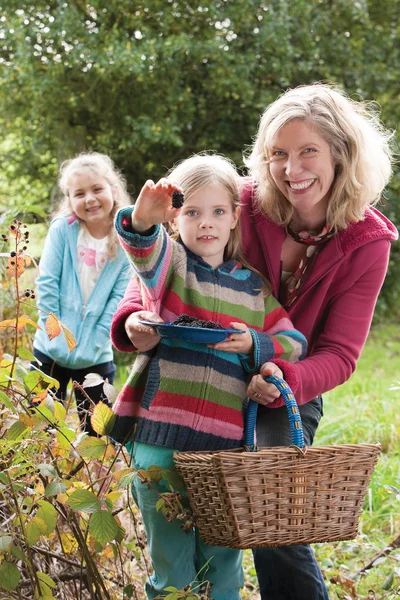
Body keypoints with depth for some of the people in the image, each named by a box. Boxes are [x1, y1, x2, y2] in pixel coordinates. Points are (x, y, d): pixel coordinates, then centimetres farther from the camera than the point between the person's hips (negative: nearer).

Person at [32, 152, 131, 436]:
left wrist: (93, 344, -13)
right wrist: (53, 334, -11)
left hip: (96, 357, 0)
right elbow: (47, 283, -6)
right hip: (51, 351, 0)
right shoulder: (62, 229, -6)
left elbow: (119, 297, -6)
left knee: (96, 432, 9)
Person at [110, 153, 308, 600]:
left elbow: (294, 343, 14)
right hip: (161, 439, -3)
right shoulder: (170, 262, 2)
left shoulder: (253, 287, 13)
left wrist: (255, 344, -7)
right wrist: (142, 220, -44)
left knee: (222, 563, 10)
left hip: (226, 445, 3)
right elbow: (144, 248, -21)